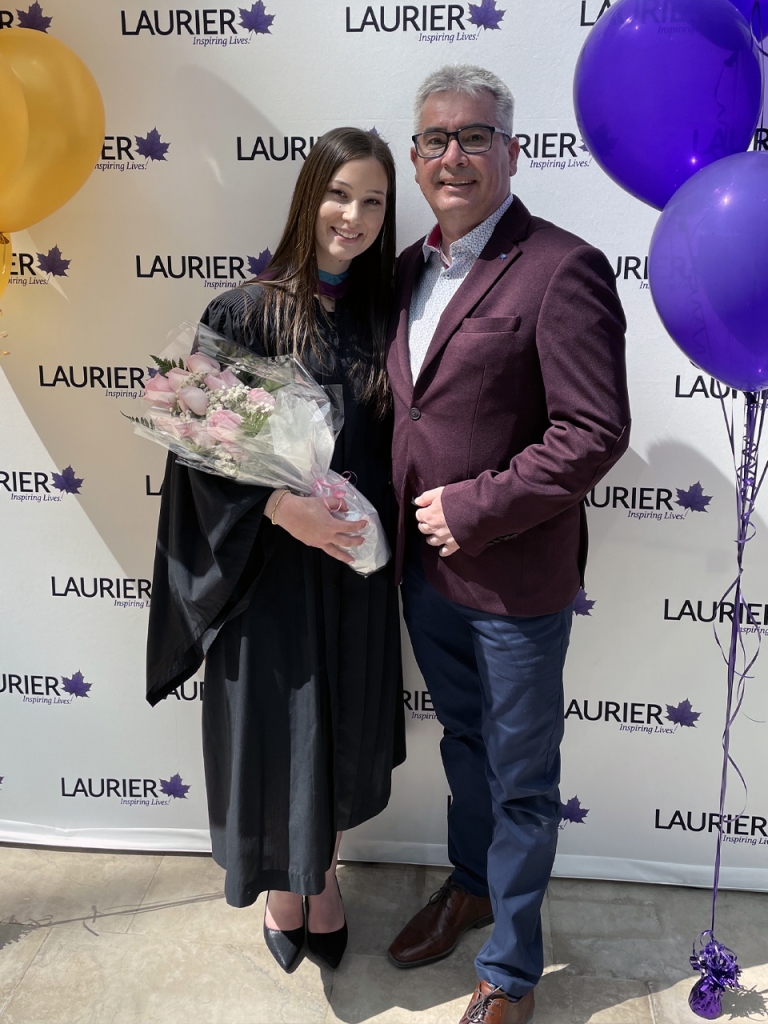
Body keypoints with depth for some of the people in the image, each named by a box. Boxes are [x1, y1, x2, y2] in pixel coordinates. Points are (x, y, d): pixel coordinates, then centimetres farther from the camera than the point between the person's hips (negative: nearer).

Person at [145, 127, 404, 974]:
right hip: (270, 568, -4)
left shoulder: (380, 315, 4)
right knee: (276, 731, 9)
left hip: (358, 566, 4)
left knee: (345, 730, 17)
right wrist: (282, 507, -22)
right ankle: (282, 886, 38)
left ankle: (324, 872, 44)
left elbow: (389, 441, 10)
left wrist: (380, 519, -2)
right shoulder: (247, 314, -10)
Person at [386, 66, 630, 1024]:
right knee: (463, 743, 26)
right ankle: (470, 885, 51)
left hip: (513, 579, -7)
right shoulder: (412, 268, 8)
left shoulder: (562, 270, -16)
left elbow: (595, 432, -20)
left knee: (521, 781, 11)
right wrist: (404, 525, 4)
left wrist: (475, 509, -20)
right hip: (424, 569, 7)